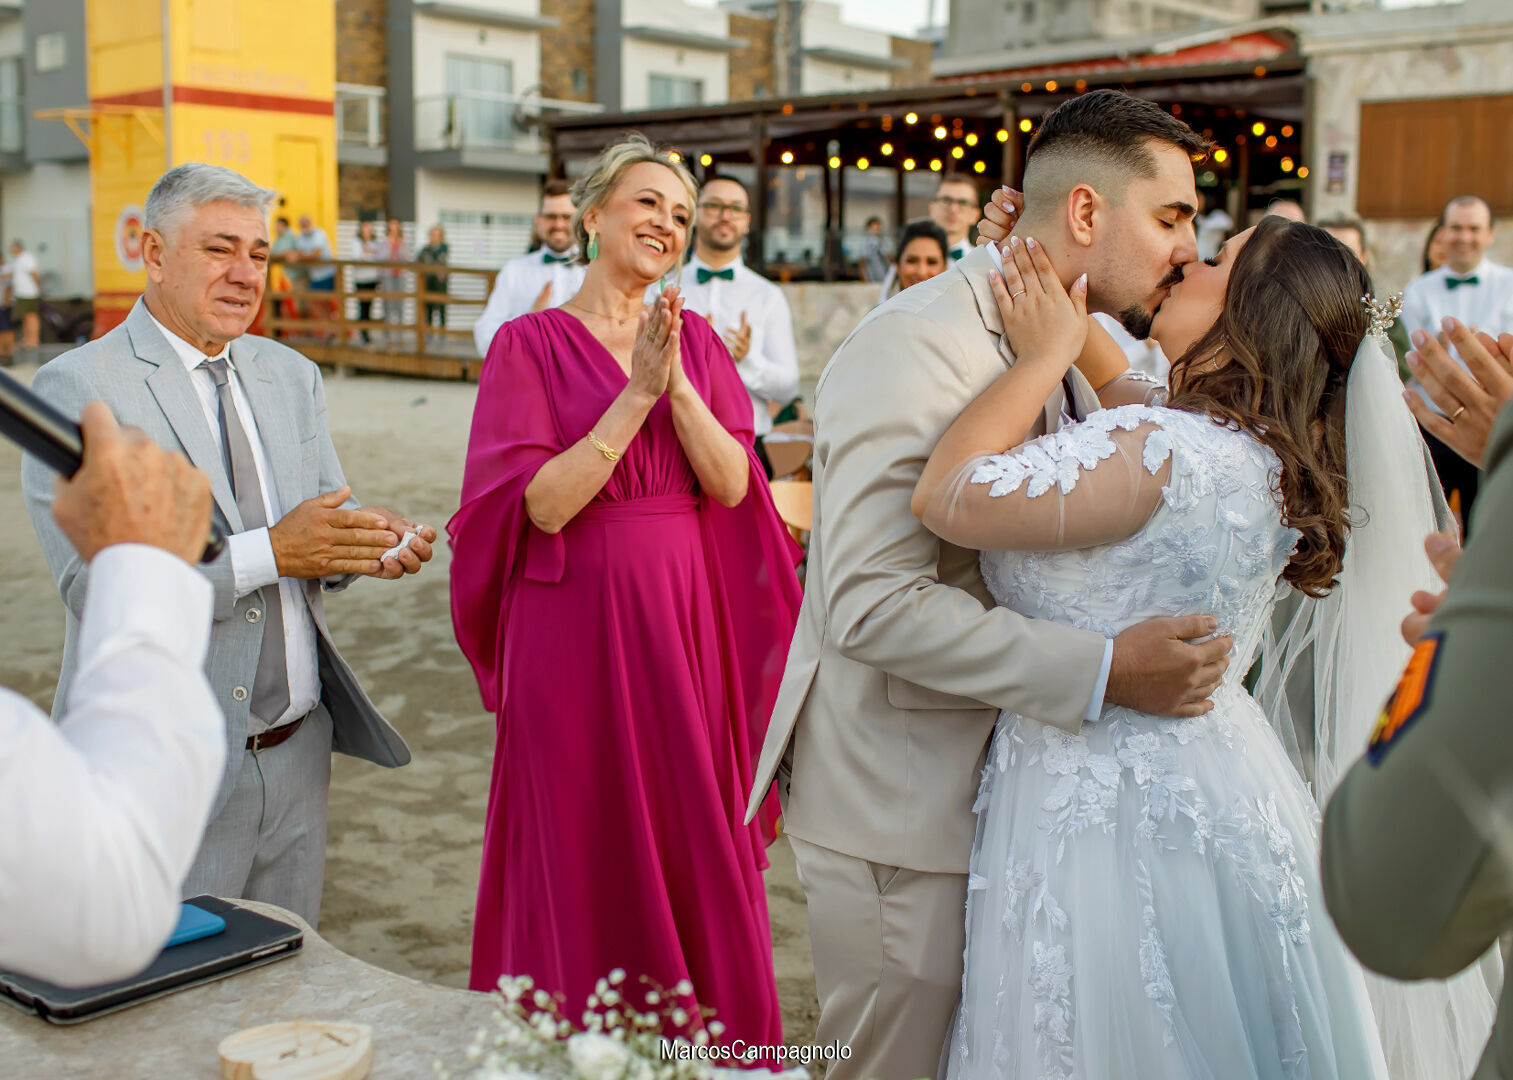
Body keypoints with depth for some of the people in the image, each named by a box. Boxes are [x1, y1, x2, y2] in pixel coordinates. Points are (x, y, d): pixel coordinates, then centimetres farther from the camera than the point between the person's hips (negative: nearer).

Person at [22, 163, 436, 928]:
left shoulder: (291, 376, 11)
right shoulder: (76, 389, -10)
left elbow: (323, 512, 11)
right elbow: (92, 584, -19)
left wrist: (369, 542, -13)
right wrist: (269, 550, -26)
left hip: (298, 750, 6)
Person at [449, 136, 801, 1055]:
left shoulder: (698, 341, 9)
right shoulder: (532, 342, -3)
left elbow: (733, 483, -3)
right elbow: (542, 503, -13)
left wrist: (677, 386, -17)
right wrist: (635, 395, -19)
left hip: (689, 623, 4)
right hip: (578, 625, -3)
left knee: (693, 844, 11)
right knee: (586, 852, 6)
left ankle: (699, 1036, 29)